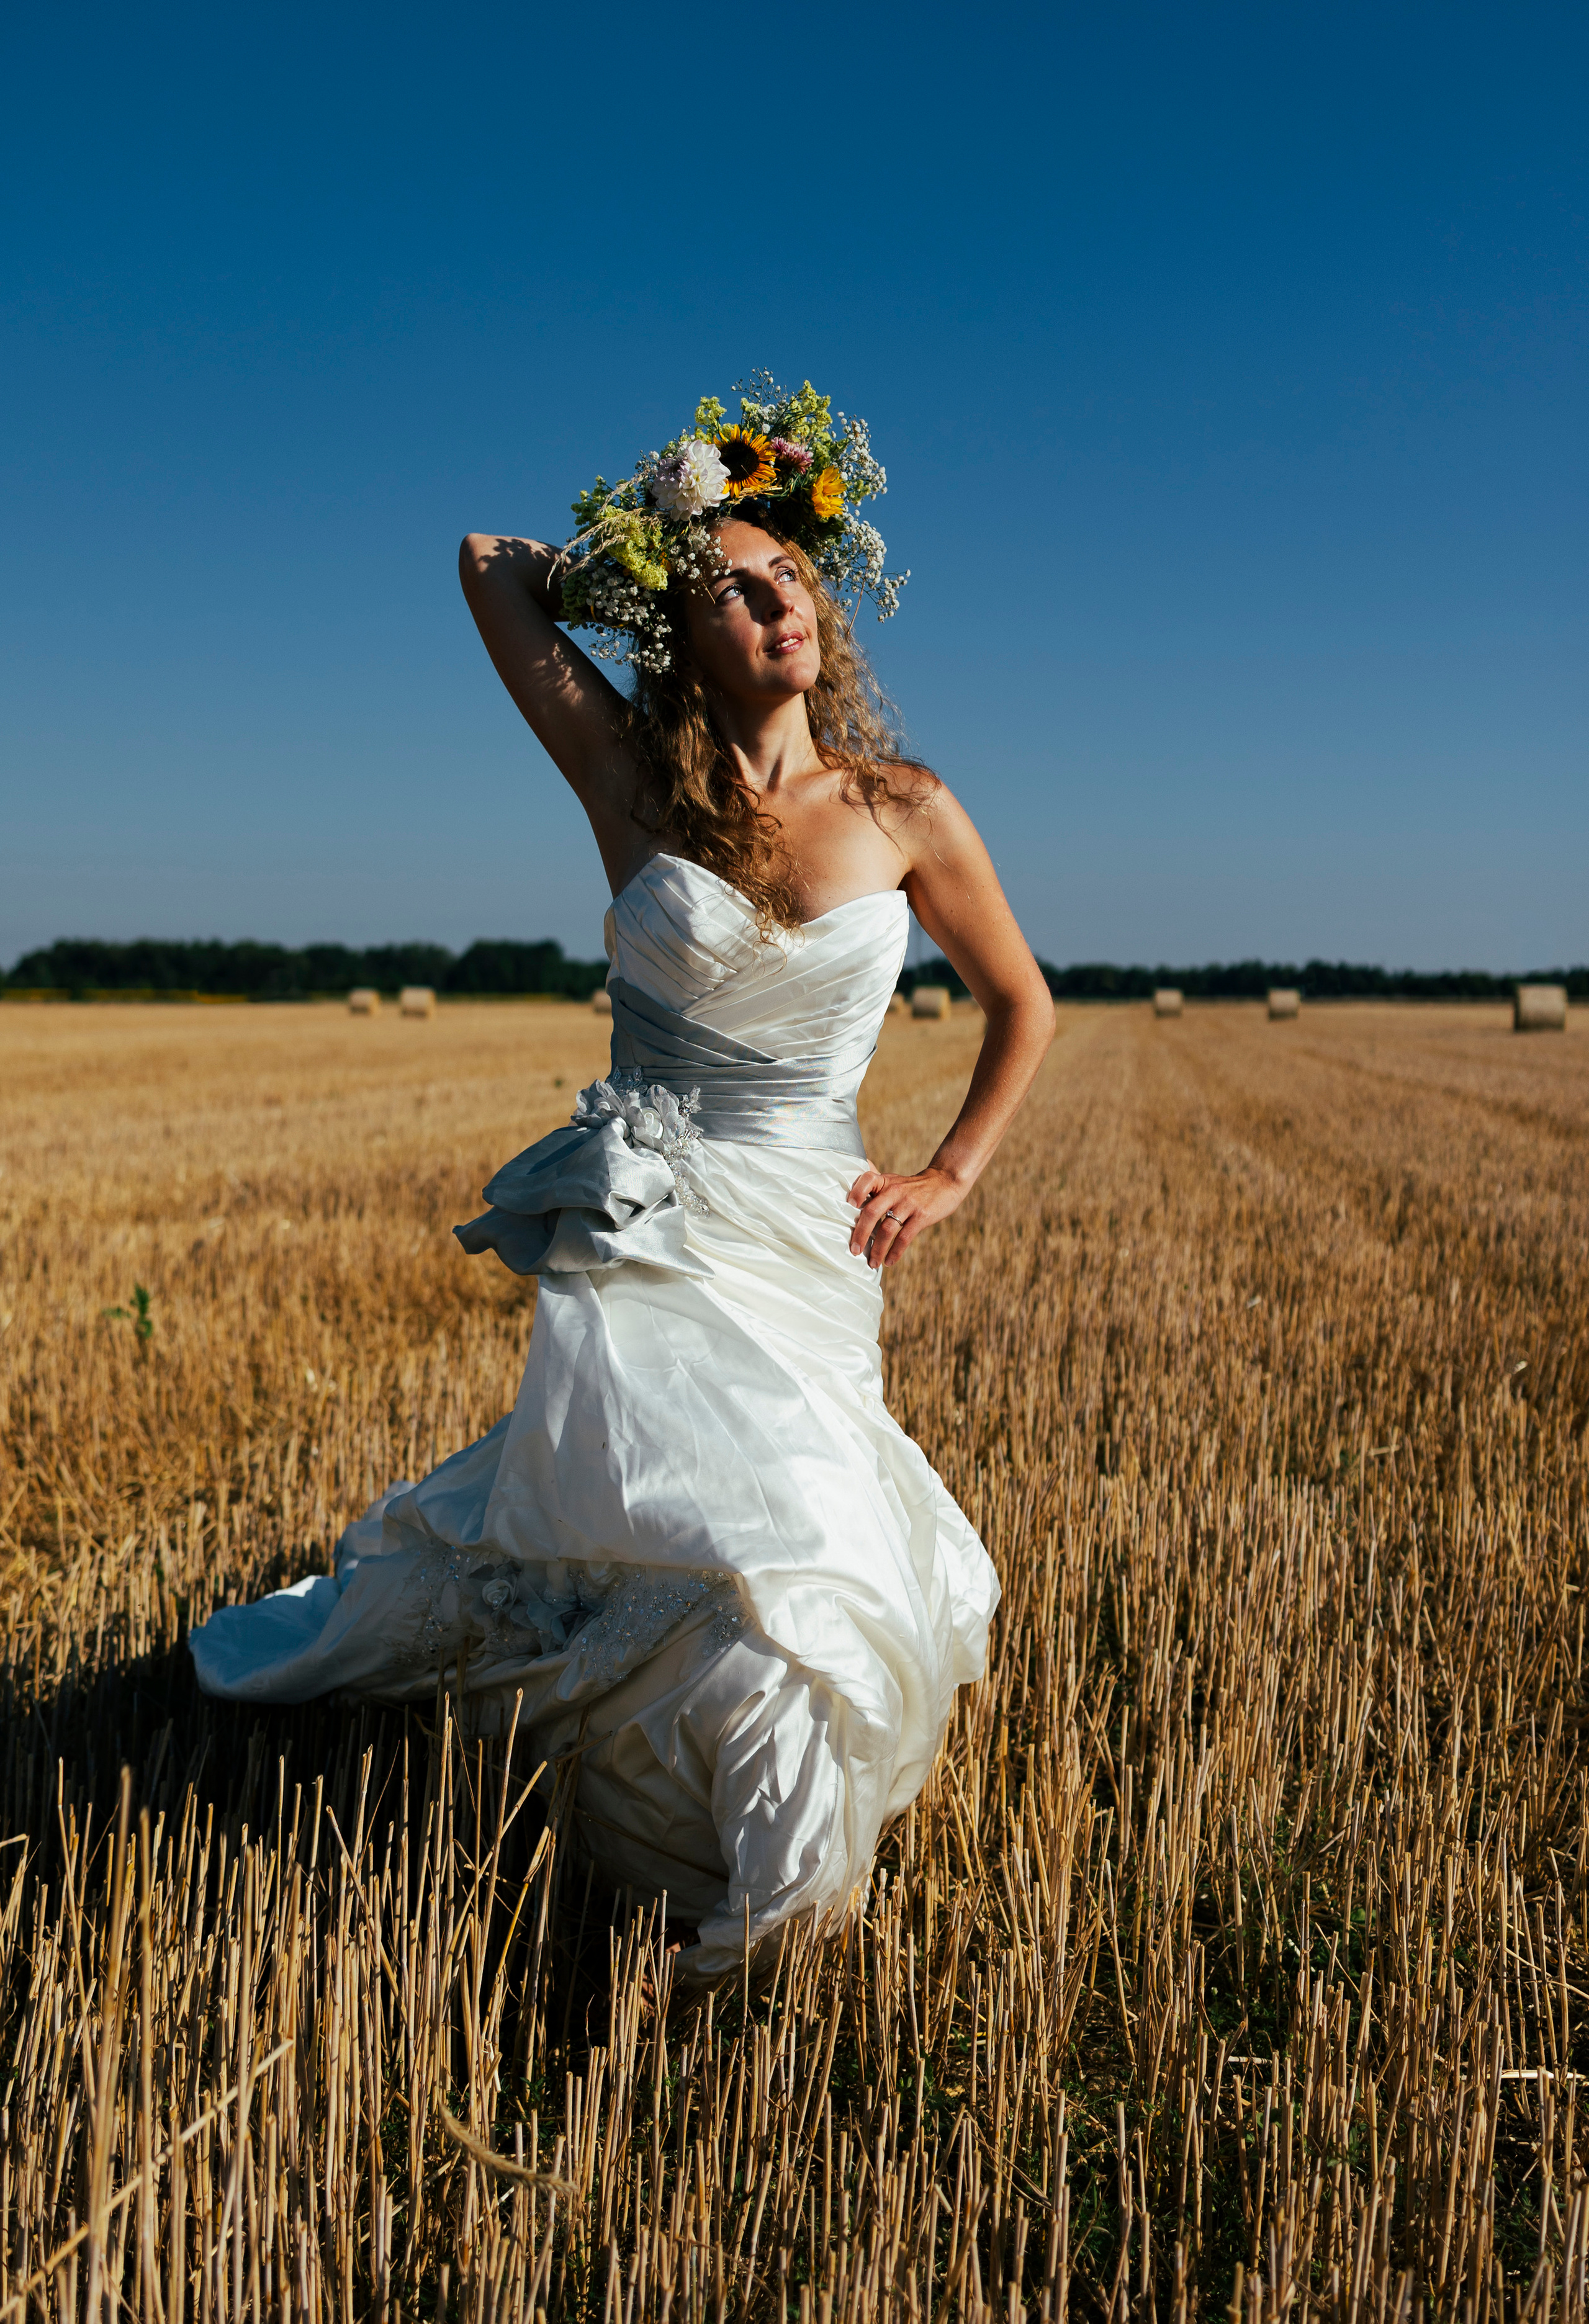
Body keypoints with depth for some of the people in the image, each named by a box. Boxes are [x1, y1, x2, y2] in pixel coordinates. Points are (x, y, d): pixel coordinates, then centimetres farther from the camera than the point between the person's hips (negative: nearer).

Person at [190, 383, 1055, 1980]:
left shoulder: (907, 814, 2)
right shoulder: (634, 779, -1)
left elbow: (1022, 1005, 14)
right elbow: (491, 566, 7)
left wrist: (951, 1176, 6)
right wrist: (636, 570, 15)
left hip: (807, 1245, 3)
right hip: (645, 1234, -2)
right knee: (769, 1555, -16)